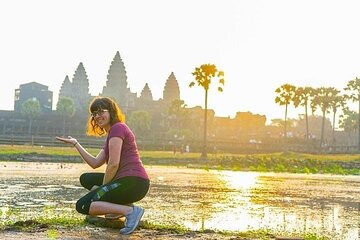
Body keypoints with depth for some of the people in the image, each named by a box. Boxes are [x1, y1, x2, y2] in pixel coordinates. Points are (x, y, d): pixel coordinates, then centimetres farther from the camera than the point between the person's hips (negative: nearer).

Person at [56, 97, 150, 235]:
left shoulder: (117, 128, -7)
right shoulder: (111, 135, 24)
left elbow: (113, 164, -14)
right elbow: (95, 163, 18)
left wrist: (103, 187, -3)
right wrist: (75, 143, 18)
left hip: (133, 182, -10)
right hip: (126, 181, 10)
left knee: (82, 206, -9)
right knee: (86, 179, 22)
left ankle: (130, 211, -16)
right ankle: (122, 205, 8)